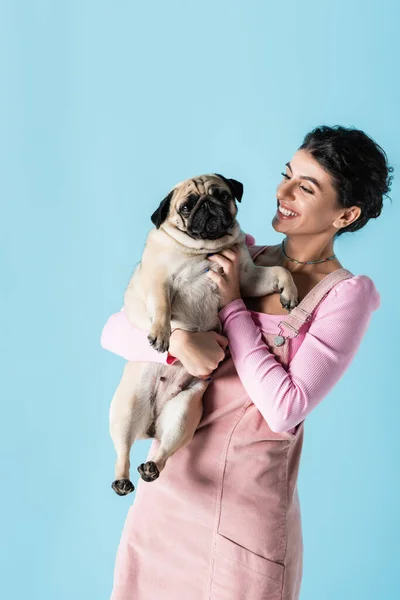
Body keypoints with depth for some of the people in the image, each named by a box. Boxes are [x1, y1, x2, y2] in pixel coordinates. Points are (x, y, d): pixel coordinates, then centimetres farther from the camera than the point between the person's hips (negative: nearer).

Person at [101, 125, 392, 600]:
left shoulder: (347, 295, -9)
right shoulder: (239, 261, 2)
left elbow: (286, 410, -18)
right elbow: (115, 330, -2)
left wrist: (232, 307, -14)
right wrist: (177, 340, -22)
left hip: (248, 505, -4)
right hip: (168, 486, 4)